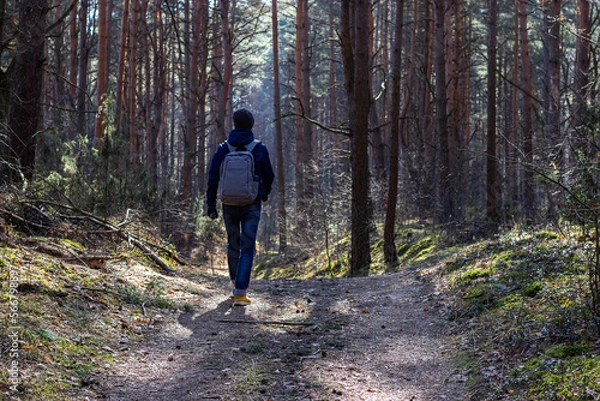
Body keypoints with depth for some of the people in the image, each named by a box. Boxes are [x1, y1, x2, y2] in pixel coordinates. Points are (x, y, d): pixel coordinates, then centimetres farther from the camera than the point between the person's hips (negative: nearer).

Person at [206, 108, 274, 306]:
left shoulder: (222, 149, -1)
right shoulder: (259, 149, -5)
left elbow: (213, 179, -3)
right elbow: (268, 176, 4)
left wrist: (211, 206, 3)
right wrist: (265, 194, 25)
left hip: (229, 205, 2)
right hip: (251, 206, -2)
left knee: (233, 243, 22)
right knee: (247, 248, -2)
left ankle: (235, 281, 41)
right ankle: (240, 292, -11)